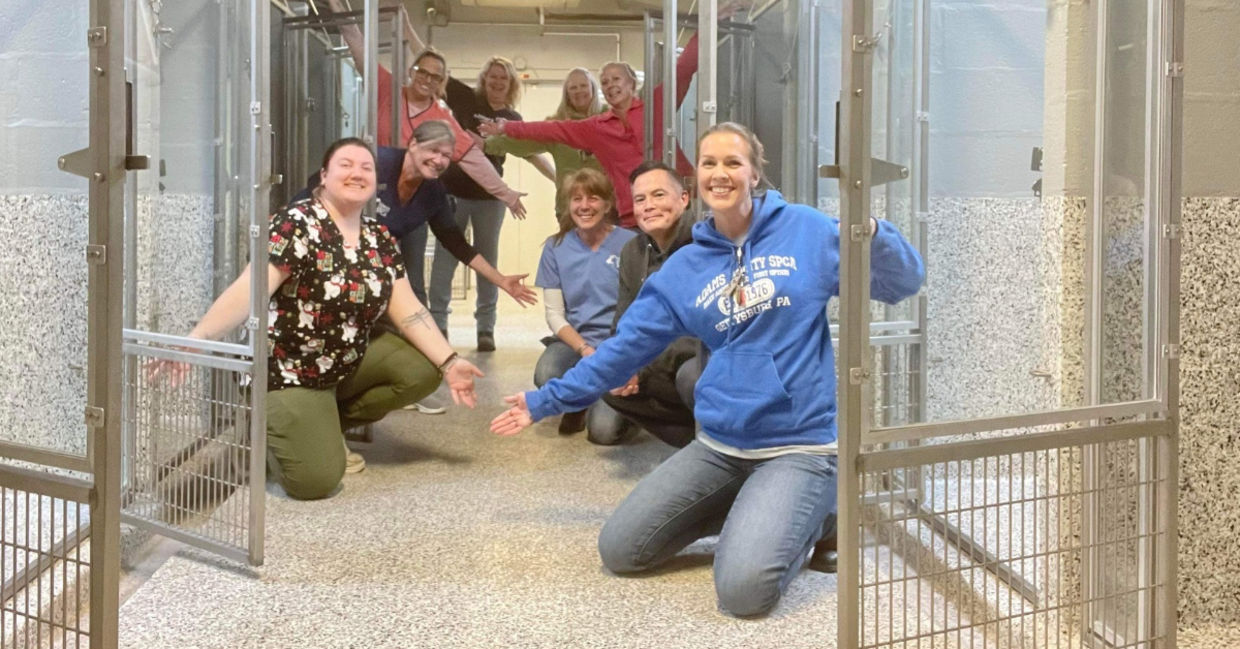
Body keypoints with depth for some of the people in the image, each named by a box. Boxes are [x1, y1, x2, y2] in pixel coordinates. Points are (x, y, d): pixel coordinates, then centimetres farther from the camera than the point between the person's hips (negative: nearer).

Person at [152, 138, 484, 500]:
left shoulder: (380, 239, 2)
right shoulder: (297, 225, -19)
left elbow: (407, 309, 1)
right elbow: (249, 291, -29)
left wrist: (449, 363, -10)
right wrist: (196, 340, -43)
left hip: (351, 361, 7)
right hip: (290, 369, -7)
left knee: (424, 368, -13)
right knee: (317, 479, -19)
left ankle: (331, 422, 7)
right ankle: (270, 428, 15)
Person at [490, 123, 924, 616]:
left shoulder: (806, 231, -2)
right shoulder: (683, 269, 7)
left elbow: (901, 284, -3)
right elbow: (624, 348, 12)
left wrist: (870, 235, -25)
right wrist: (544, 401, 12)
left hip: (798, 444, -5)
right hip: (718, 445, 5)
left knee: (743, 589, -24)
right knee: (618, 551, 1)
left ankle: (802, 518, 9)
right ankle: (749, 513, 19)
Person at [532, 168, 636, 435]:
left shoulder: (629, 244, -5)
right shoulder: (556, 248, 2)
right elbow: (554, 314, 1)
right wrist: (585, 350, -16)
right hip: (575, 340, 2)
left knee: (604, 426, -23)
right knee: (546, 375, -33)